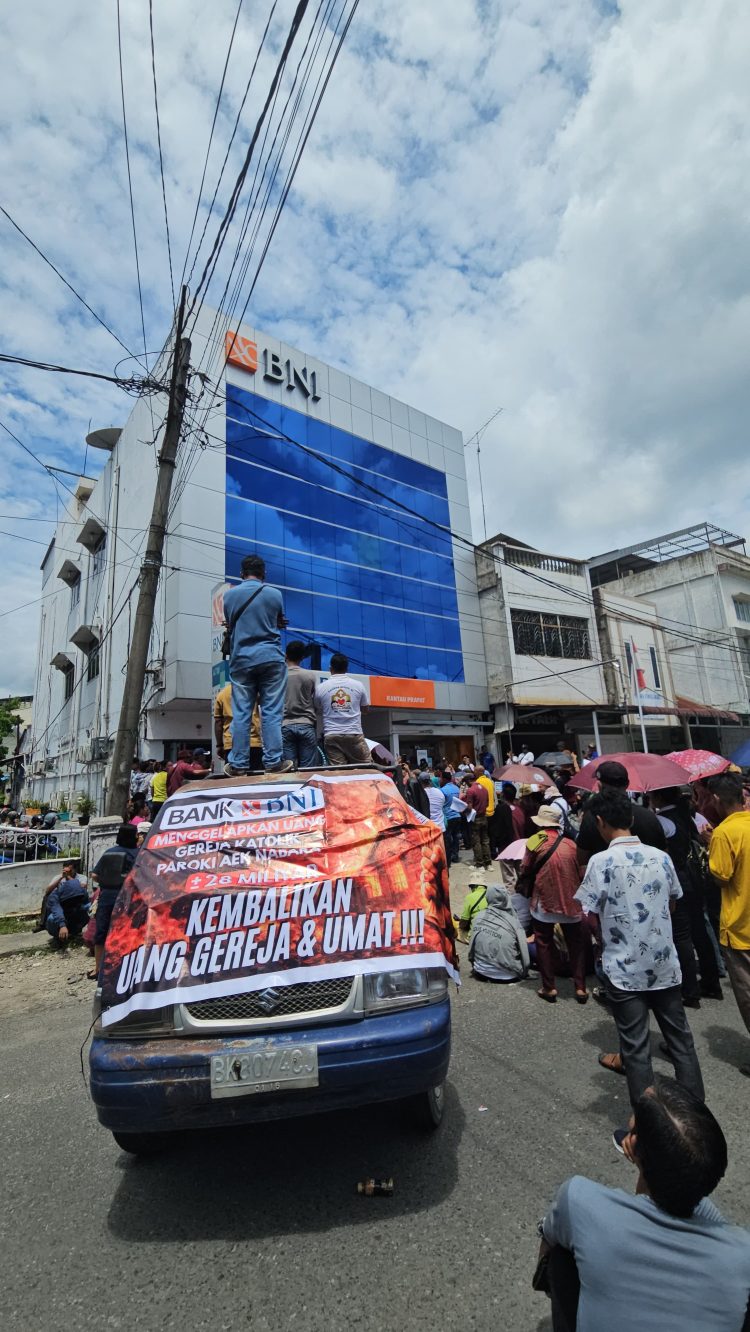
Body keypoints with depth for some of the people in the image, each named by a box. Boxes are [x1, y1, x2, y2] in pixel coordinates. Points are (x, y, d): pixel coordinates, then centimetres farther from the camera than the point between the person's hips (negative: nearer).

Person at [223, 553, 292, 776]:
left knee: (241, 714, 4)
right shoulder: (274, 594, 1)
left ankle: (238, 764, 6)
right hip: (271, 658, -1)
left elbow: (230, 626, 16)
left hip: (241, 660, 2)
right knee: (272, 712, 1)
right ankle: (273, 762, 0)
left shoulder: (229, 595, 5)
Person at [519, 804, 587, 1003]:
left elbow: (525, 872, -2)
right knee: (576, 944, 17)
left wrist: (526, 890, 17)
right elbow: (580, 872, 5)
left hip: (544, 902, -2)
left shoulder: (535, 843, -9)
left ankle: (549, 988, 15)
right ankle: (580, 988, 20)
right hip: (571, 901, 3)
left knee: (544, 944, 12)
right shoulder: (571, 844, -2)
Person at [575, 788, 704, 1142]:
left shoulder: (601, 861, -18)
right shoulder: (661, 857, -4)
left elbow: (588, 916, -15)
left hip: (624, 969, -4)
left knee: (636, 1048, 9)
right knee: (680, 1039, 19)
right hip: (665, 964, 4)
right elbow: (672, 903, 9)